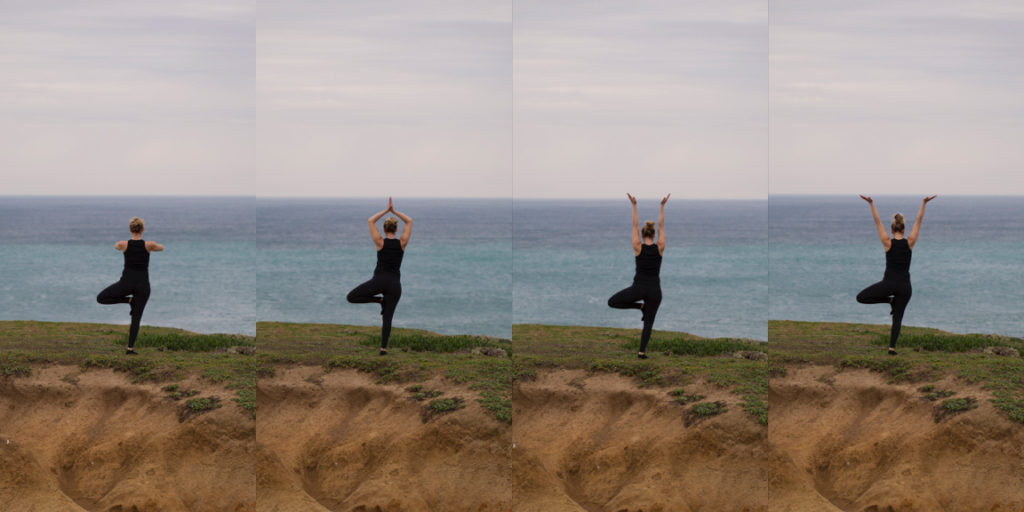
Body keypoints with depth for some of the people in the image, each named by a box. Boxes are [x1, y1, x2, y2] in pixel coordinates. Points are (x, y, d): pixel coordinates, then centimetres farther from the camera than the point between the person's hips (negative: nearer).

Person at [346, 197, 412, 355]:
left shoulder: (380, 242, -1)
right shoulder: (402, 243, 2)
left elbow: (370, 221, 10)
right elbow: (409, 221, 15)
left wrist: (386, 210, 12)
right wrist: (394, 211, 13)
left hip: (379, 280, -3)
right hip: (395, 283, 3)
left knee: (351, 297, 9)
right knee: (387, 317, 6)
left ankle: (379, 299, 2)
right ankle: (383, 347, -5)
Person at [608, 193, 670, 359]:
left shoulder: (638, 248, -7)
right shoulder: (659, 248, -4)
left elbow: (634, 226, -2)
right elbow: (661, 226, 2)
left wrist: (634, 205, -1)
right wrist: (662, 206, 3)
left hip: (638, 287, -2)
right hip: (654, 289, 2)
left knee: (612, 302, 16)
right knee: (648, 322, 11)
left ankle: (640, 306, 9)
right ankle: (641, 352, 2)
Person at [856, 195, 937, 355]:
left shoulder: (888, 243, -5)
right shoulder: (910, 243, -1)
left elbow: (878, 222, -4)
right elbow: (918, 221, 3)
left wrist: (871, 204, -3)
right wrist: (924, 203, 5)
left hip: (889, 282, -3)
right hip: (905, 285, 3)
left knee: (861, 297, 12)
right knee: (898, 317, 11)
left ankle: (889, 300, 5)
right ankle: (892, 347, -1)